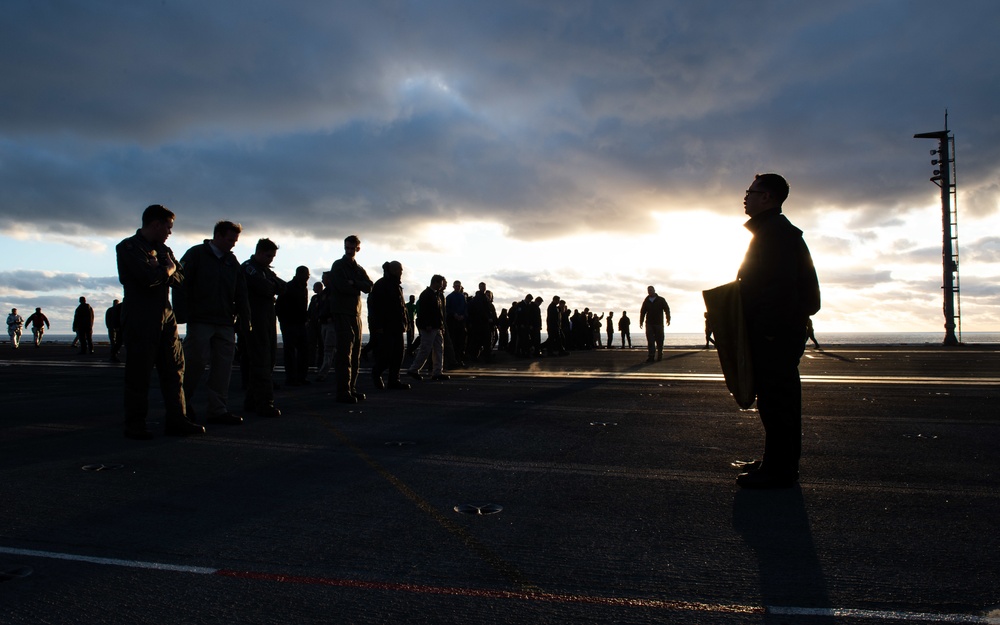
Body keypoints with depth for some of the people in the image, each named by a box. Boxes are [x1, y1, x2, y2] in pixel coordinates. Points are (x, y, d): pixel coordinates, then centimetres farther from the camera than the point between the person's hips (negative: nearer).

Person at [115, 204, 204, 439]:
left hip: (165, 317, 7)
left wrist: (161, 272, -8)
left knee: (174, 369, 4)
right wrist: (168, 269, -2)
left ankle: (176, 420, 7)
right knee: (139, 373, -2)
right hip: (140, 320, -7)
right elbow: (148, 277, -20)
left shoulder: (163, 249, 19)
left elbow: (180, 277, 11)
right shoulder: (128, 247, -6)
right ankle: (135, 426, 7)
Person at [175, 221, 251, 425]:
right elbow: (180, 285, -6)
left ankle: (218, 410, 7)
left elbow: (241, 294, 16)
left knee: (223, 367, 2)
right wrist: (182, 315, -13)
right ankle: (183, 405, 16)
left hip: (225, 324, 5)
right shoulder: (195, 255, 0)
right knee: (195, 363, -3)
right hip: (200, 322, -5)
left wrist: (245, 321, 9)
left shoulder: (232, 261, 16)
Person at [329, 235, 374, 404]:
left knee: (355, 353, 7)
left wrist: (353, 283, -13)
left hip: (356, 314, 7)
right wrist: (358, 287, -1)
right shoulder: (338, 265, 1)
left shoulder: (359, 269, 19)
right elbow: (342, 286, -14)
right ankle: (343, 391, -12)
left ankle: (351, 388, 13)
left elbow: (369, 287, 1)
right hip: (341, 312, -7)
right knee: (344, 353, -12)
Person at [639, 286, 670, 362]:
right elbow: (642, 312, 16)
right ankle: (651, 356, -10)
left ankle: (660, 356, 14)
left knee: (659, 340, 1)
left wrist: (668, 319, -8)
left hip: (659, 323, -1)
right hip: (649, 323, 1)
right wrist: (641, 322, 9)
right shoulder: (646, 301, 14)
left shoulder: (661, 300, 7)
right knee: (650, 340, -8)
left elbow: (666, 309, 4)